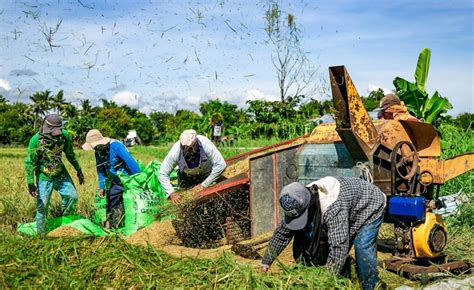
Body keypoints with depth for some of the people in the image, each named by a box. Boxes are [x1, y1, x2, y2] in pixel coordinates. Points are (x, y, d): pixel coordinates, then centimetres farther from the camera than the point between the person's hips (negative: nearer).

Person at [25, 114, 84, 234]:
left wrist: (79, 170, 9)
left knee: (72, 196, 1)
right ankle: (41, 234, 13)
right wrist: (30, 183, -18)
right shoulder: (36, 140, -22)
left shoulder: (64, 135, -12)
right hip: (44, 177, -4)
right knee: (42, 206, -2)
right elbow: (29, 162, -15)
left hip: (61, 174, 4)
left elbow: (70, 154, 4)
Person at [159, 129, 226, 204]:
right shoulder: (175, 152, -35)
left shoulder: (205, 144, -39)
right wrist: (171, 193, -36)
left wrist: (204, 184, -33)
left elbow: (221, 165, -36)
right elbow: (163, 174, -25)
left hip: (206, 173, -1)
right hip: (186, 175, 1)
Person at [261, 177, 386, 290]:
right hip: (350, 214, 7)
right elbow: (282, 233, -11)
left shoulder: (333, 207, -46)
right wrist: (266, 262, -9)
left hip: (370, 206, -7)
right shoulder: (299, 203, -21)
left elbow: (338, 247, -44)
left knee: (362, 248, -22)